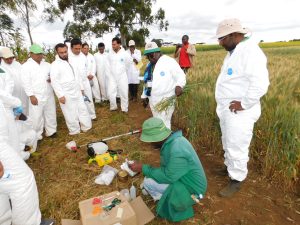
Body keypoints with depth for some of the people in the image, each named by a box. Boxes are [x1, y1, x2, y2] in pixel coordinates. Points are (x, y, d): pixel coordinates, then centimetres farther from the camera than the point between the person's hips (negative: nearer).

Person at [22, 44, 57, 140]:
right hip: (36, 97, -5)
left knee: (51, 114, 13)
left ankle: (51, 131, 29)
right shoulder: (26, 66, -4)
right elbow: (26, 82, -9)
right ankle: (37, 136, 16)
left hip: (49, 95, 5)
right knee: (36, 117, 0)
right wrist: (31, 96, -14)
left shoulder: (46, 64, 10)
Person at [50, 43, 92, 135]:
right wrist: (60, 95, -19)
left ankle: (87, 127, 26)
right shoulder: (55, 64, -8)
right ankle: (74, 131, 19)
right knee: (71, 114, 3)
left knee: (83, 110, 12)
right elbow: (54, 81, -15)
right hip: (66, 95, -6)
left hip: (77, 92, 6)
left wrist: (81, 88, 17)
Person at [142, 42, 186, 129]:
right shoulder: (149, 65, 15)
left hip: (166, 100, -8)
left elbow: (180, 75, -15)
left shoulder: (169, 61, -10)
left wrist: (179, 85, -35)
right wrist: (144, 96, 25)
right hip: (152, 100, 8)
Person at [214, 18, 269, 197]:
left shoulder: (250, 52, -20)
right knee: (228, 143, 23)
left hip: (239, 112, -10)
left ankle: (237, 180, 22)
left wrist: (243, 104, -21)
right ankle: (229, 167, 43)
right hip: (227, 109, 10)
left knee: (237, 148, 3)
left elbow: (260, 84, -29)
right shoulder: (234, 52, 11)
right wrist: (226, 104, 12)